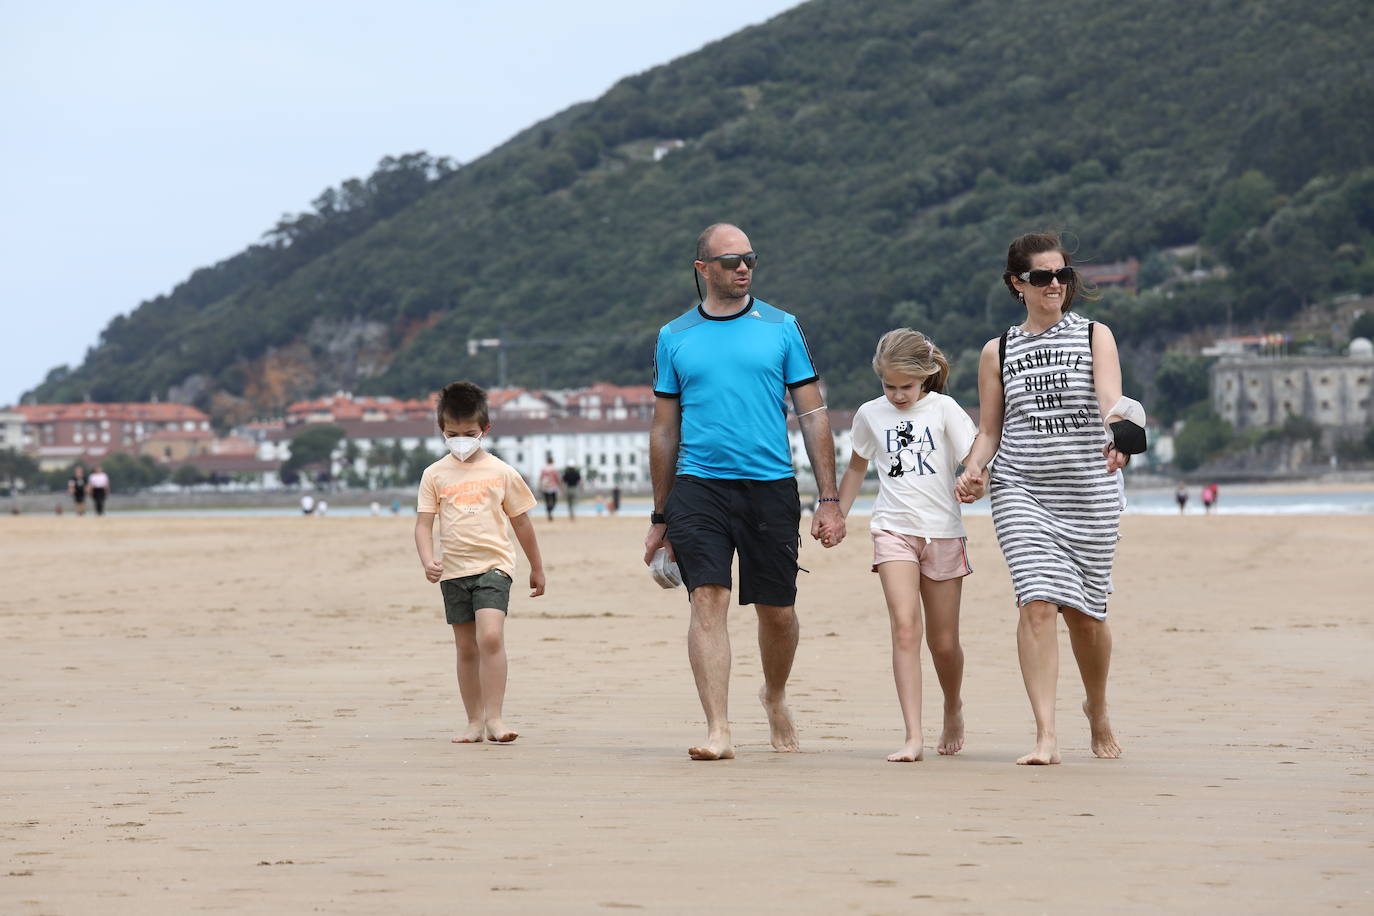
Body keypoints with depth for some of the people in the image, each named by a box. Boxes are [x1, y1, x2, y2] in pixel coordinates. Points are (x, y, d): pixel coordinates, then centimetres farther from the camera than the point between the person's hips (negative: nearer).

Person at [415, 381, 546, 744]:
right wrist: (427, 561, -17)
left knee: (490, 636, -20)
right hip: (454, 570, 3)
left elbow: (521, 522, 11)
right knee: (466, 648, 9)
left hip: (493, 565, -2)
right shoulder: (435, 475, 4)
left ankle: (494, 718, -18)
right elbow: (423, 523, 1)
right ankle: (474, 721, 17)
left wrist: (537, 569, 18)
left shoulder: (502, 472, 3)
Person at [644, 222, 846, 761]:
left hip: (770, 487, 0)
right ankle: (717, 731, -16)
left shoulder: (781, 328, 6)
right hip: (698, 487, 0)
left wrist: (829, 501, -1)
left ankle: (774, 697, 36)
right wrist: (660, 518, 13)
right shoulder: (674, 338, 8)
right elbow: (664, 430, 14)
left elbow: (813, 417, 6)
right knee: (708, 600, -14)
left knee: (778, 612, 7)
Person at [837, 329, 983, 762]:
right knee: (905, 626, -19)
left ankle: (953, 708, 40)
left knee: (944, 641, 7)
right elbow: (857, 467, 23)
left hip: (943, 531, 0)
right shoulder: (871, 414, 6)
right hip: (894, 530, 0)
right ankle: (913, 738, -24)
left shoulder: (943, 409, -1)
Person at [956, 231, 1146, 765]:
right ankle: (1046, 736, -17)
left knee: (1085, 612, 6)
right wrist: (973, 469, -7)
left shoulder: (1095, 336, 5)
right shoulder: (998, 352, 10)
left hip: (1090, 491, 0)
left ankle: (1097, 711, 34)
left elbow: (1110, 397, -11)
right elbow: (989, 429, 14)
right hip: (1020, 491, 0)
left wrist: (1121, 432, -33)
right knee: (1038, 604, -16)